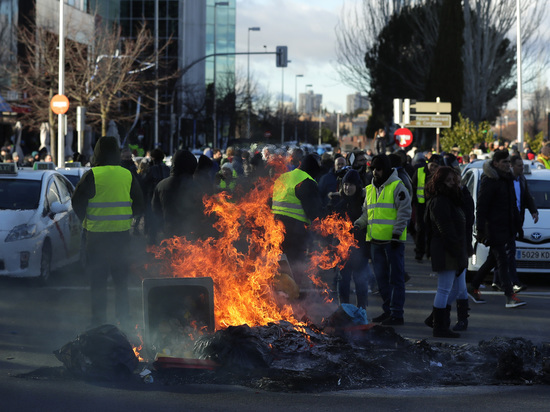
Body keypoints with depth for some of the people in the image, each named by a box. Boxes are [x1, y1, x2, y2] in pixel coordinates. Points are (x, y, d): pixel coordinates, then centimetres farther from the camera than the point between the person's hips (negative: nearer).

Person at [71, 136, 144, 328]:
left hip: (97, 233, -3)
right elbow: (139, 205, 7)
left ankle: (98, 319, 4)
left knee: (97, 279, 4)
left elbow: (77, 202, -7)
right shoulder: (128, 175, 1)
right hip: (121, 233, 3)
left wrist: (85, 220, 9)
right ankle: (123, 318, 14)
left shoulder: (92, 176, -10)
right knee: (121, 278, 13)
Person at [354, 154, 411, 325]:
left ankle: (396, 314, -5)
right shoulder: (370, 189, 16)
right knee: (381, 277, 12)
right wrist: (358, 224, 4)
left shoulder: (397, 187, -6)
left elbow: (404, 212, -10)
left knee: (395, 277, -5)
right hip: (376, 240, 8)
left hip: (393, 240, -7)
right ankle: (388, 310, 20)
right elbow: (367, 213, 23)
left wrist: (396, 233, -15)